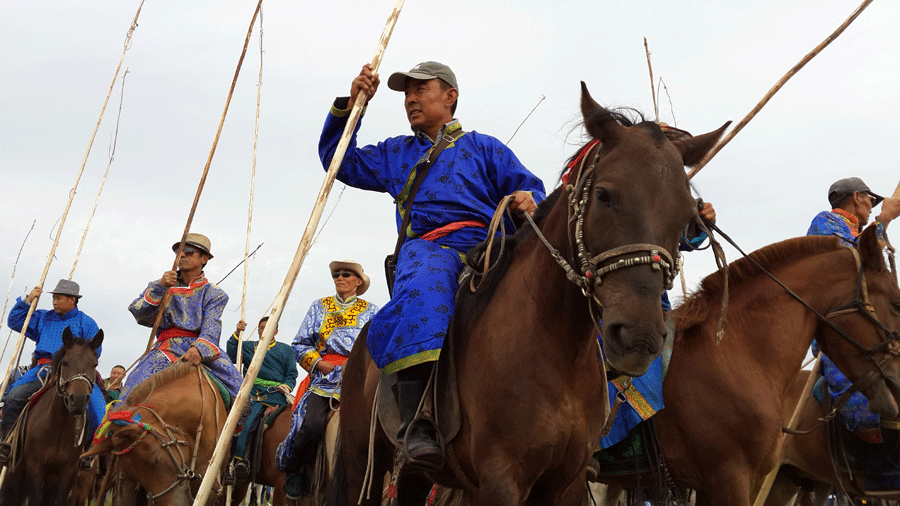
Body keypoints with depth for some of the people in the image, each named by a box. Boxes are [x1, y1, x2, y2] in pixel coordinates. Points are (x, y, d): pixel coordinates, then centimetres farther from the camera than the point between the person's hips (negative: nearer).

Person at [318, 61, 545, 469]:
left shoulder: (484, 148, 25)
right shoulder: (396, 154, 33)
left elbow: (529, 188, 17)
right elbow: (339, 161, 31)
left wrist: (530, 202, -8)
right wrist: (350, 105, 21)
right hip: (427, 247, 0)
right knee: (424, 283, -40)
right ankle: (418, 421, -52)